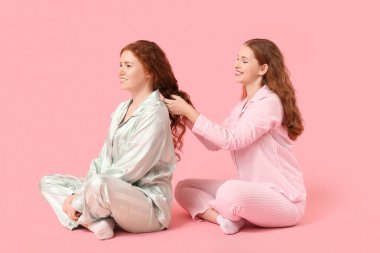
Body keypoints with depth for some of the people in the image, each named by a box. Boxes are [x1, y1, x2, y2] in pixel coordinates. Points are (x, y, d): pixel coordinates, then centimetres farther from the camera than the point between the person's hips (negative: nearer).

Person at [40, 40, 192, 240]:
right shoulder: (121, 109, 13)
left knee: (99, 184, -39)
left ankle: (84, 218, -5)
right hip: (118, 194, 9)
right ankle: (96, 222, -16)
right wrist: (80, 193, -6)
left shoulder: (154, 114, -15)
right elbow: (104, 158, 10)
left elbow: (130, 170, -20)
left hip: (149, 205, -9)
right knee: (48, 182, 8)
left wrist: (80, 199, -17)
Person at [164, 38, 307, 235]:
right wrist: (186, 114, -3)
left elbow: (231, 140, -25)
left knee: (231, 191, -38)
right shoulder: (242, 106, 11)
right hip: (253, 191, 8)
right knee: (183, 188, 3)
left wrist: (190, 112, -20)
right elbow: (215, 143, 8)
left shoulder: (269, 102, -17)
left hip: (283, 199, -8)